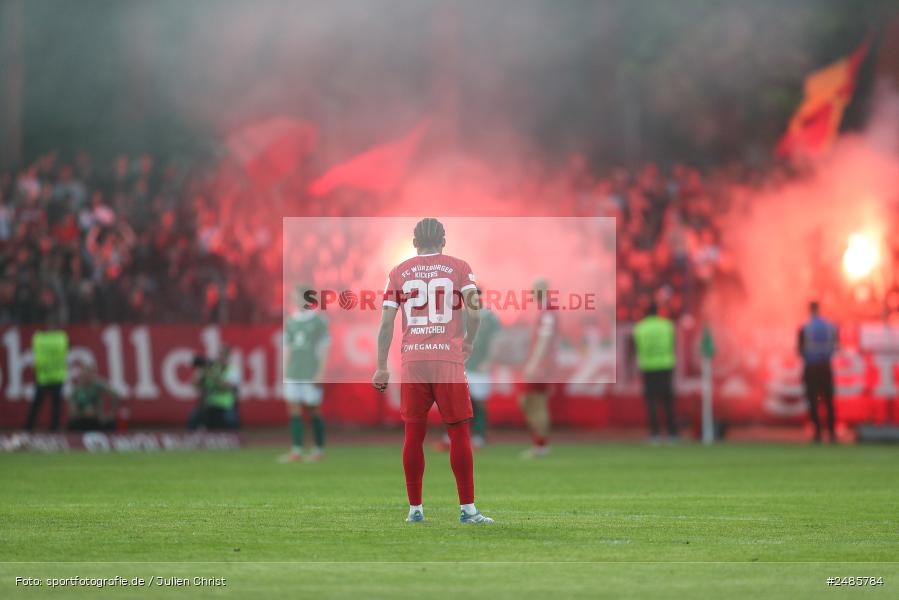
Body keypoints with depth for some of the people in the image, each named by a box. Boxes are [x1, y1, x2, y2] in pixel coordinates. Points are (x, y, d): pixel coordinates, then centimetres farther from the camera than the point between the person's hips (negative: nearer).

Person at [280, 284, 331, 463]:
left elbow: (324, 349, -4)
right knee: (294, 409, -4)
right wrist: (286, 372, 12)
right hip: (294, 374, 4)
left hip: (311, 374, -4)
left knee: (314, 410, 2)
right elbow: (287, 348, 16)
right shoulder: (290, 321, 11)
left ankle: (319, 450, 13)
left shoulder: (319, 321, -2)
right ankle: (296, 451, -6)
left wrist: (320, 373, -10)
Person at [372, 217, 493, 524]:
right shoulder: (459, 268, 5)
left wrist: (381, 368, 9)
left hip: (412, 361, 2)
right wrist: (468, 344, 13)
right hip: (448, 359, -2)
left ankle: (415, 508, 10)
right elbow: (474, 312, -5)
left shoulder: (399, 273, 9)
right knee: (459, 433, 2)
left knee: (414, 433, 8)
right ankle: (467, 508, 0)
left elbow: (386, 322, 5)